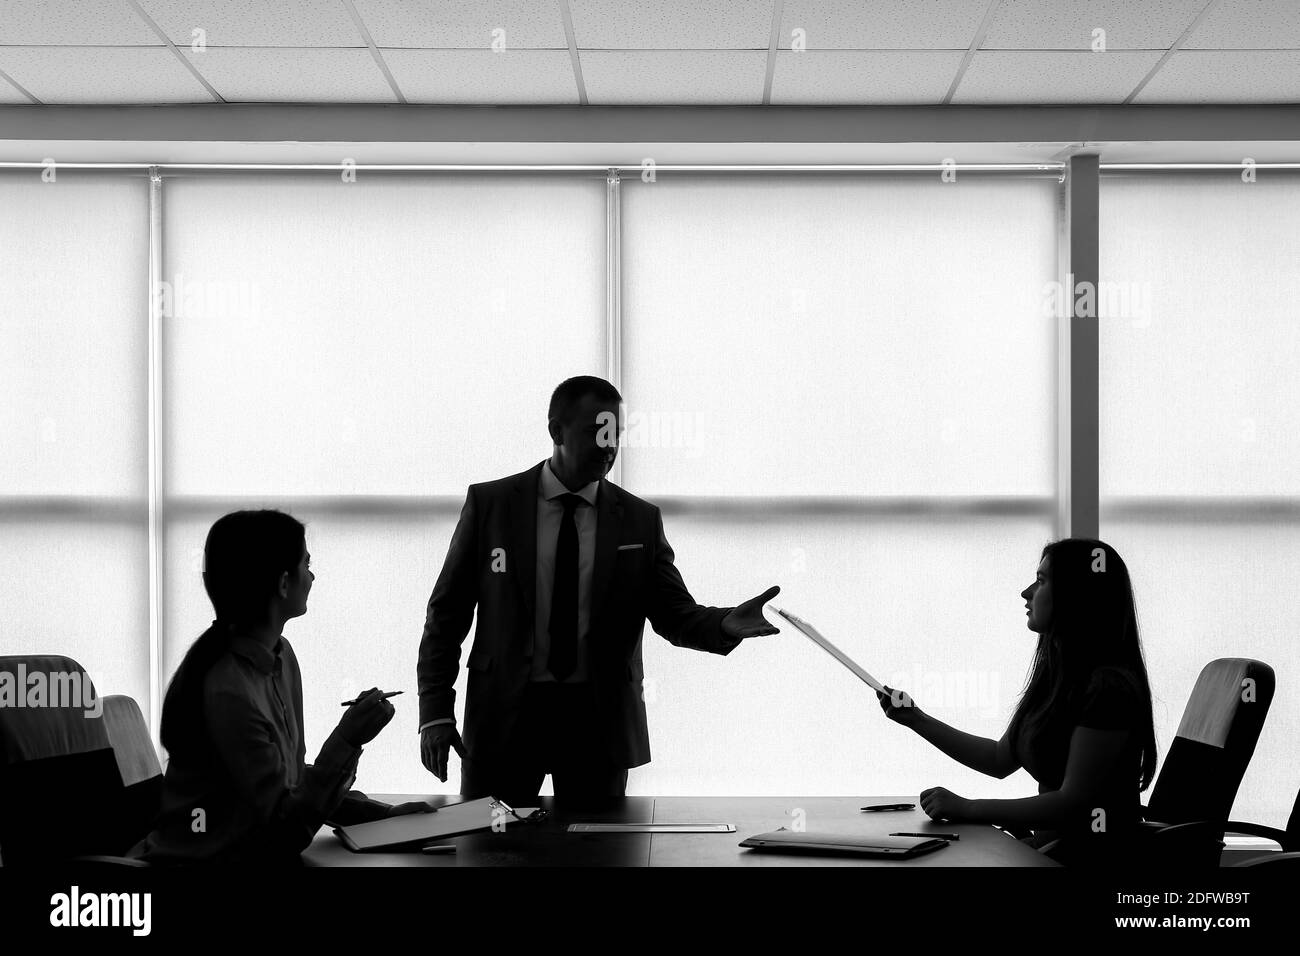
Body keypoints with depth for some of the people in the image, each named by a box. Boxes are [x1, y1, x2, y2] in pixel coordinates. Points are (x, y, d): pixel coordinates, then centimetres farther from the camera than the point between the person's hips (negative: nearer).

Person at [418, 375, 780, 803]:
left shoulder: (640, 520, 4)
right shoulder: (490, 503, 1)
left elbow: (675, 614, 0)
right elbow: (448, 610, 2)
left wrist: (728, 623, -22)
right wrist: (435, 709, -6)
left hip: (599, 718, 1)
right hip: (504, 713, -1)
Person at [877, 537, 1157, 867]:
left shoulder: (1109, 688, -18)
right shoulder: (1055, 676, 13)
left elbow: (1074, 802, -20)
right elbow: (1001, 760, 21)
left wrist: (967, 808, -19)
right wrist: (916, 719, 17)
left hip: (1092, 854, -9)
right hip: (1051, 843, 9)